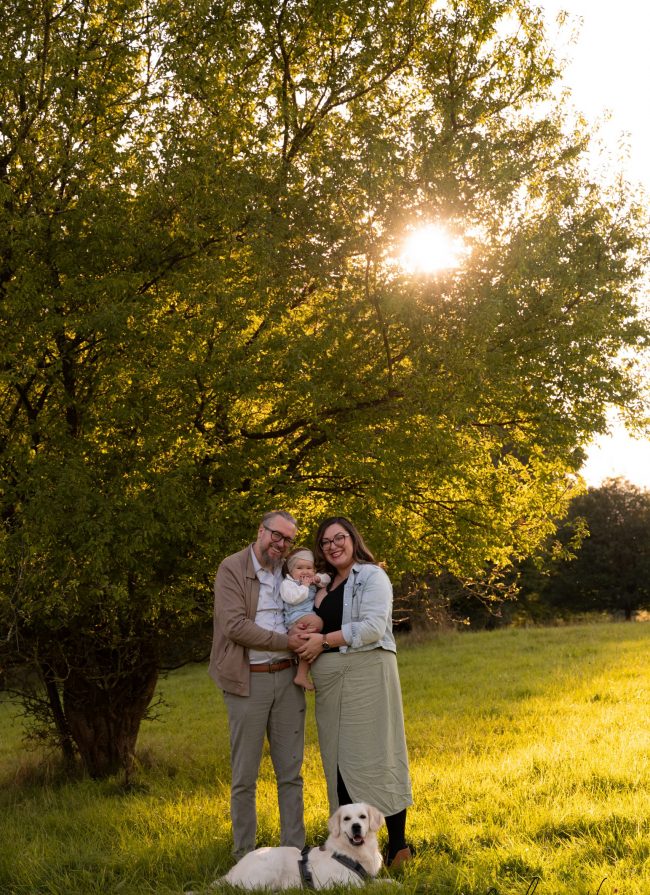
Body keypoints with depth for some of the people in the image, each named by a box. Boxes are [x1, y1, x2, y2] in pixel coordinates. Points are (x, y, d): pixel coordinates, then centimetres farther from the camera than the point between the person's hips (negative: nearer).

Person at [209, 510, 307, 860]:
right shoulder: (232, 568, -5)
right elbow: (235, 625, -15)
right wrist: (285, 641, -14)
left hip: (287, 677, 5)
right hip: (248, 681, -5)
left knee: (290, 772, 9)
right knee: (245, 776, 3)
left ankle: (294, 850, 16)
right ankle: (244, 856, 12)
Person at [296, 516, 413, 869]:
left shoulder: (372, 576, -2)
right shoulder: (326, 585, 19)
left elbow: (372, 628, -14)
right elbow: (315, 628, 24)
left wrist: (324, 640, -13)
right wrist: (308, 644, 1)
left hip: (366, 673, -7)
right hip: (330, 680, 7)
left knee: (372, 759, -6)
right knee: (338, 761, 6)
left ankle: (398, 846, 2)